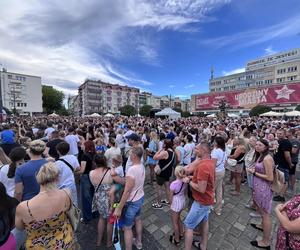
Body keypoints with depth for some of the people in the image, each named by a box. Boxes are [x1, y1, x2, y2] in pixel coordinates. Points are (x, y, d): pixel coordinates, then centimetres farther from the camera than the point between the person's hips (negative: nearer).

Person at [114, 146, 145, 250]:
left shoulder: (132, 170, -33)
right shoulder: (142, 166, -7)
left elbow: (127, 191, -28)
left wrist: (119, 208, -18)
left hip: (132, 202, -8)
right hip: (140, 197, 8)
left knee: (127, 228, 14)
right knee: (137, 219, 30)